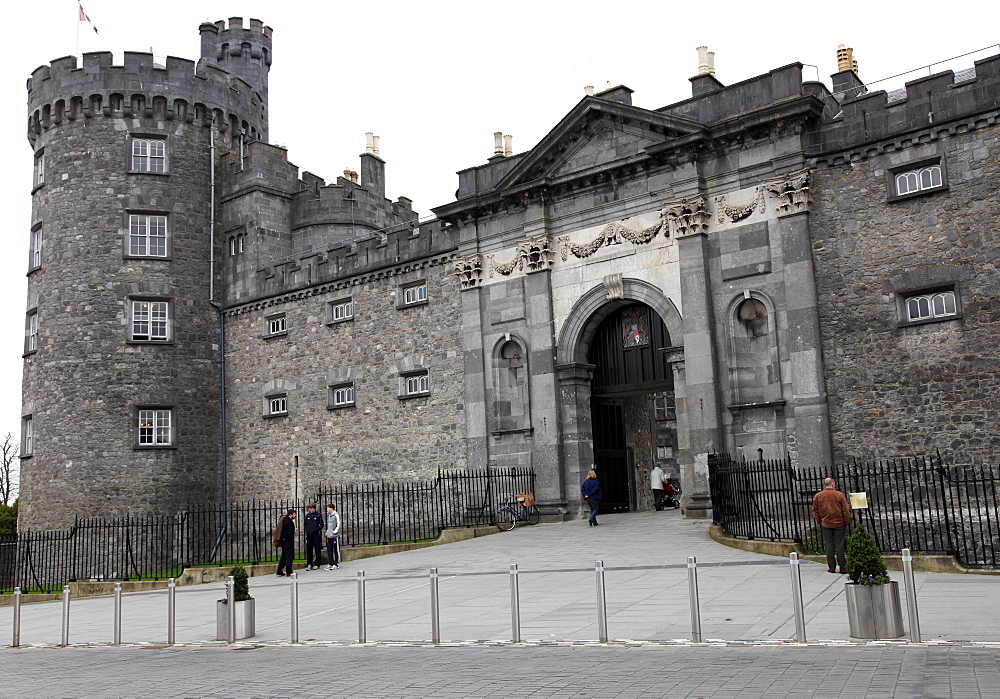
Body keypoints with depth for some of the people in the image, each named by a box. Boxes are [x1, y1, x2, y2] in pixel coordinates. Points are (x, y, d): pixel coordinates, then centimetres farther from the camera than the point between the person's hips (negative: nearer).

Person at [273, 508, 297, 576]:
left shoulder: (284, 519, 13)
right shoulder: (289, 521, -17)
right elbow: (289, 533, -22)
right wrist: (291, 540, -12)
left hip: (283, 541, 10)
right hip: (288, 541, -10)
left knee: (284, 556, 17)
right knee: (289, 556, -3)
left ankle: (279, 571, 19)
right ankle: (288, 572, -2)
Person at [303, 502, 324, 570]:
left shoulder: (318, 515, -2)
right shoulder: (307, 515, 10)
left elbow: (321, 525, 0)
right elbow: (305, 524, 17)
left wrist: (317, 529, -13)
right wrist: (306, 529, 0)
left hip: (316, 535, -4)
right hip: (309, 535, 4)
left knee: (317, 550, 0)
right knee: (309, 550, 5)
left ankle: (317, 565, 6)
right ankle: (309, 564, 10)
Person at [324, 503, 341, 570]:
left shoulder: (336, 515, -8)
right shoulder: (328, 516, 15)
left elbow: (338, 525, -10)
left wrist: (334, 532, -13)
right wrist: (327, 532, 15)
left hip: (335, 536, -7)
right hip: (329, 536, 8)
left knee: (336, 550, -1)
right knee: (329, 550, 7)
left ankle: (336, 564, 4)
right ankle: (330, 563, 14)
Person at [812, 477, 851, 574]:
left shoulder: (818, 496, 1)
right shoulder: (840, 495, -6)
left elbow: (815, 511, 6)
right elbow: (846, 510, -5)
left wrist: (819, 522, 13)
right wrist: (846, 522, 5)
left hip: (825, 524, 2)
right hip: (839, 523, -2)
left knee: (829, 546, 6)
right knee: (840, 545, 3)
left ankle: (831, 567, 7)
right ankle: (843, 567, 5)